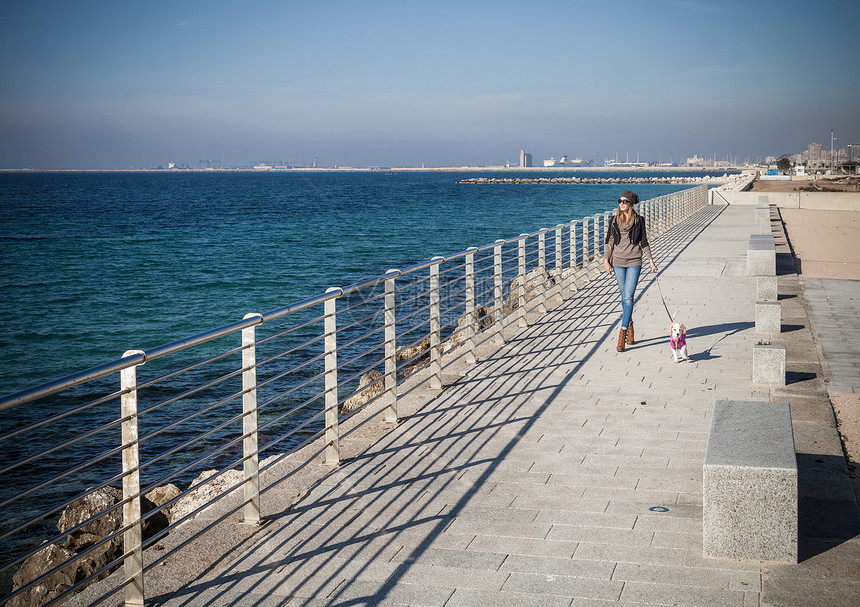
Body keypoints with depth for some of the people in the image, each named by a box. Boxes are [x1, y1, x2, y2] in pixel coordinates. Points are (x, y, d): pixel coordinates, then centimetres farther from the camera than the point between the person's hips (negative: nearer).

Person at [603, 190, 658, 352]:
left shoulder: (639, 220, 2)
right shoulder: (614, 220, 7)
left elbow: (644, 242, 7)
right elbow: (610, 241, 11)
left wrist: (651, 260, 4)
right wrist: (606, 260, 2)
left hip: (634, 262, -3)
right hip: (618, 261, 3)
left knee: (628, 296, -12)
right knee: (624, 297, 8)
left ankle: (623, 334, -17)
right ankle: (630, 329, 22)